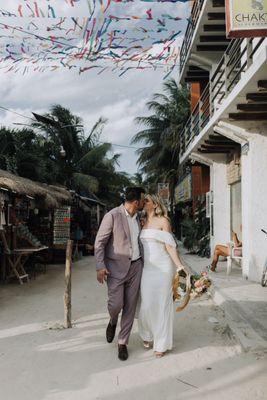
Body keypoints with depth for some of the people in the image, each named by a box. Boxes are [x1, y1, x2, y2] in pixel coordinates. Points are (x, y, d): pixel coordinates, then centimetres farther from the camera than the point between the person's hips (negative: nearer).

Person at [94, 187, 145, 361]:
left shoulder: (137, 218, 9)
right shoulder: (112, 216, -12)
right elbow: (100, 242, -10)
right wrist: (100, 266, -18)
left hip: (136, 266, 5)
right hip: (116, 267, -5)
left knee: (130, 306, 6)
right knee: (116, 304, -8)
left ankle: (123, 343, 20)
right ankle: (113, 322, 29)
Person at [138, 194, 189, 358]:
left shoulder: (163, 221, -4)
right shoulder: (143, 222, 12)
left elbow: (170, 246, -8)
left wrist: (180, 265, -16)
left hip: (162, 267, -4)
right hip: (147, 268, 4)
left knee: (162, 303, 3)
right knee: (147, 303, 4)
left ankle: (162, 343, 16)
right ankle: (147, 334, 30)